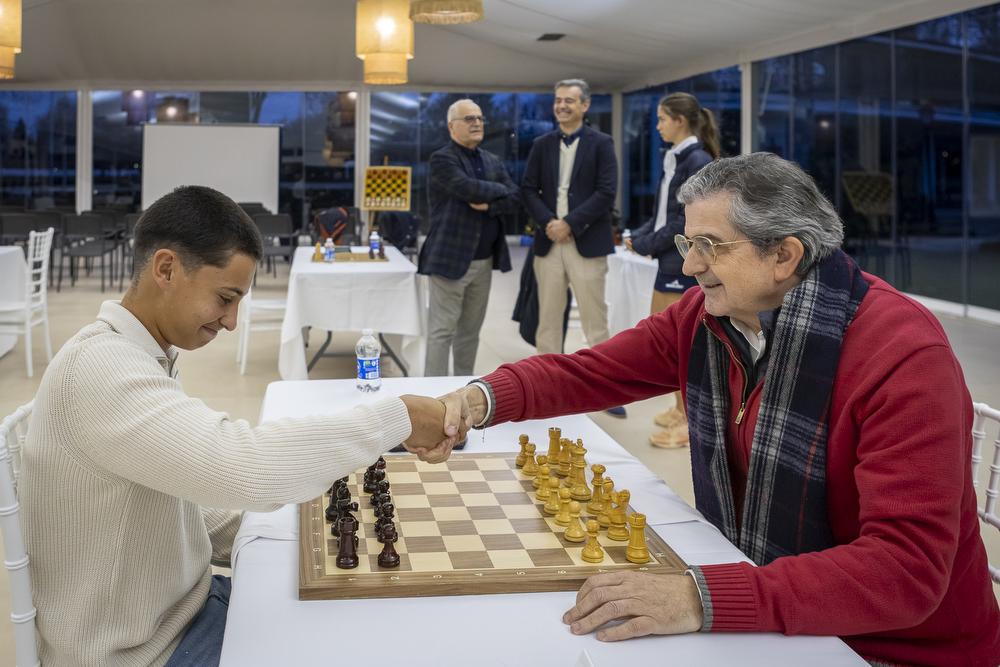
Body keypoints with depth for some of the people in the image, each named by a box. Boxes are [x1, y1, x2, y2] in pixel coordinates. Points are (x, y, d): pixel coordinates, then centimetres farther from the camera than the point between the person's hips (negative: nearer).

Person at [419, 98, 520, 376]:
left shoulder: (493, 162, 15)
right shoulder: (442, 159, -7)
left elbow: (514, 199, 4)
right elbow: (469, 188, -23)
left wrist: (488, 205, -14)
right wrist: (499, 190, -6)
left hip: (484, 260, 7)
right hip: (451, 258, -7)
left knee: (470, 330, 13)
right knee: (442, 330, -4)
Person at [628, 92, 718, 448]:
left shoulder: (698, 161, -14)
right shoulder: (675, 159, 13)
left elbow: (690, 218, -19)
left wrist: (648, 244, -14)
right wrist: (640, 235, 0)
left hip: (686, 261, -9)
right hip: (671, 259, 10)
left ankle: (691, 420, 7)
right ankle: (681, 408, 28)